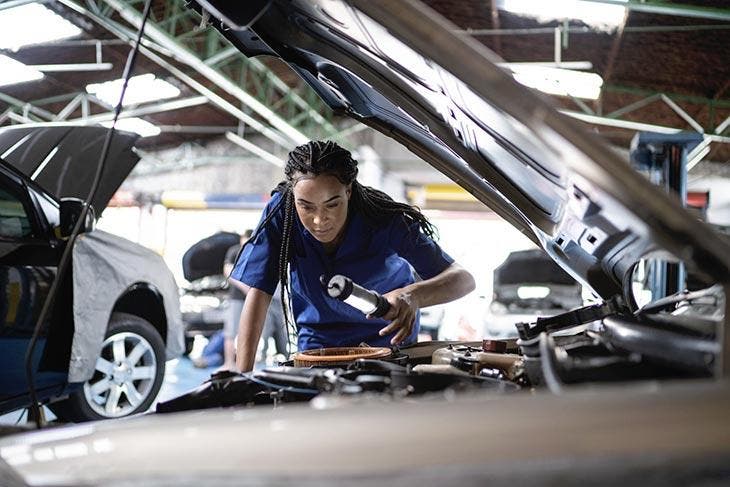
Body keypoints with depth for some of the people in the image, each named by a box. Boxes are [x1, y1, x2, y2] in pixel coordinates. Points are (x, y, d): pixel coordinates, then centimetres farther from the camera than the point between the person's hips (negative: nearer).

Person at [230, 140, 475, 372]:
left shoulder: (385, 222, -25)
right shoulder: (280, 212, -21)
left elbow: (463, 279, -27)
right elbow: (259, 293, -17)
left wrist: (413, 295, -49)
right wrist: (243, 374, -26)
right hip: (317, 347, -1)